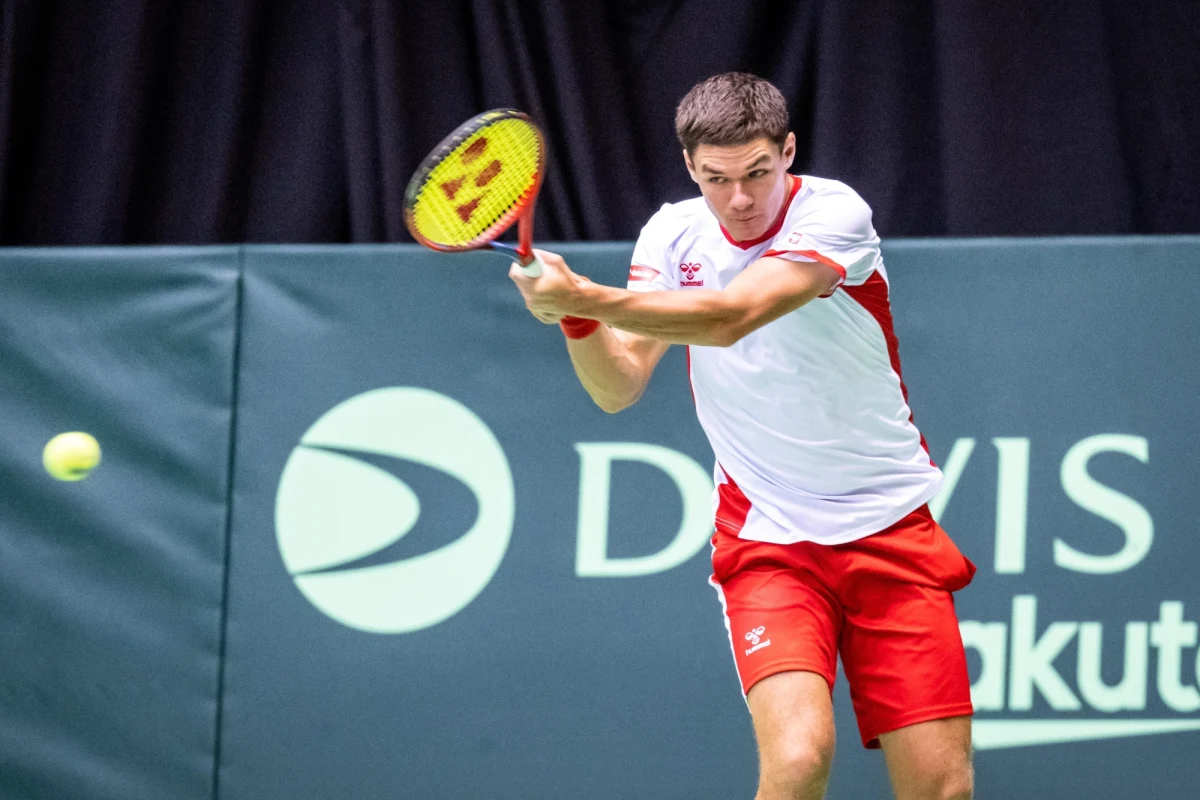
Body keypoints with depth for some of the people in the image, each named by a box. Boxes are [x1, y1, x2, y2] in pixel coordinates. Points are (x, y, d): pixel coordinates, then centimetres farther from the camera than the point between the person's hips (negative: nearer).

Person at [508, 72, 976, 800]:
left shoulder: (835, 214, -13)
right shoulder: (674, 236, 1)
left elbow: (731, 317, -28)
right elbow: (619, 386, -4)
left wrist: (587, 297, -36)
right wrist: (577, 320, -25)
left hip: (891, 531, -1)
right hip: (767, 542, 1)